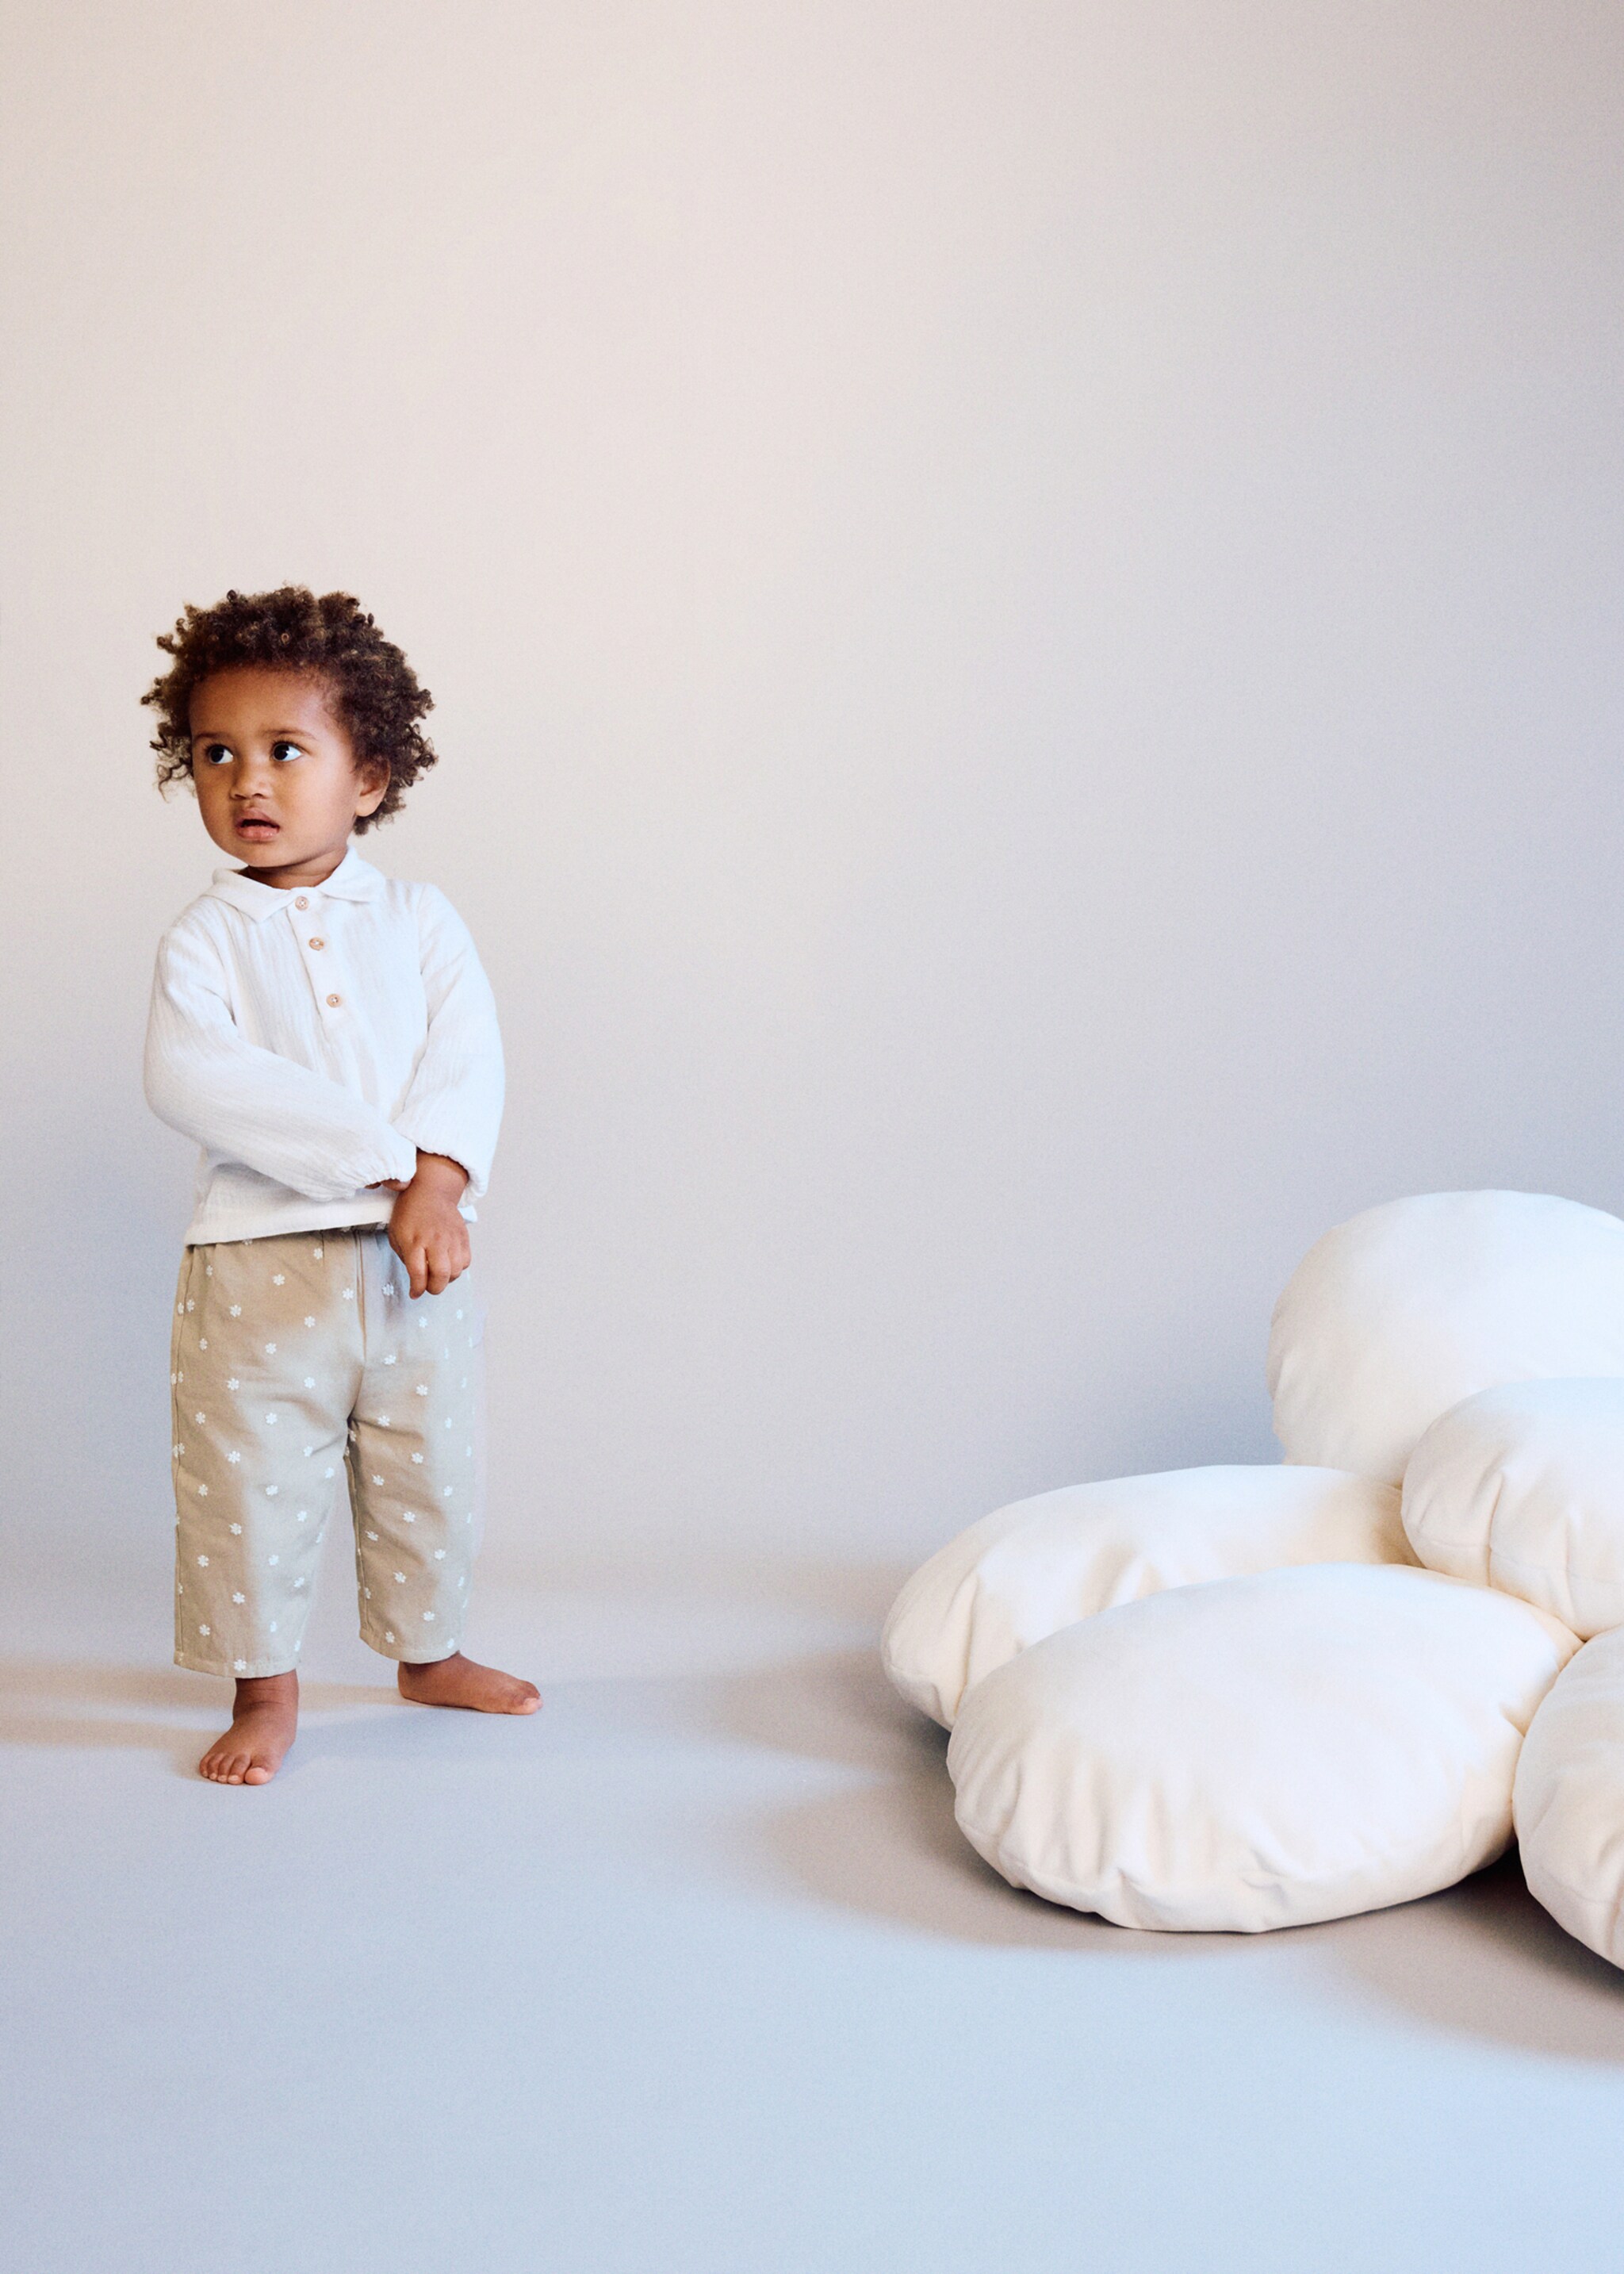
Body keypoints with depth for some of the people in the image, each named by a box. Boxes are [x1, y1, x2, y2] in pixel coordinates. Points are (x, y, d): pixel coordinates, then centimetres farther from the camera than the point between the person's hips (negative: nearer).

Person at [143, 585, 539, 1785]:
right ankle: (265, 1687, 20)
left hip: (418, 1259, 3)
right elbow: (192, 1077, -20)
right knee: (251, 1481, 2)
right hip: (260, 1263, -2)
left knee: (429, 1471, 15)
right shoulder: (206, 938, -3)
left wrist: (434, 1185, -23)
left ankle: (429, 1651, 35)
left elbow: (469, 1061, -5)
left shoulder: (419, 918, 5)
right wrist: (375, 1152, -24)